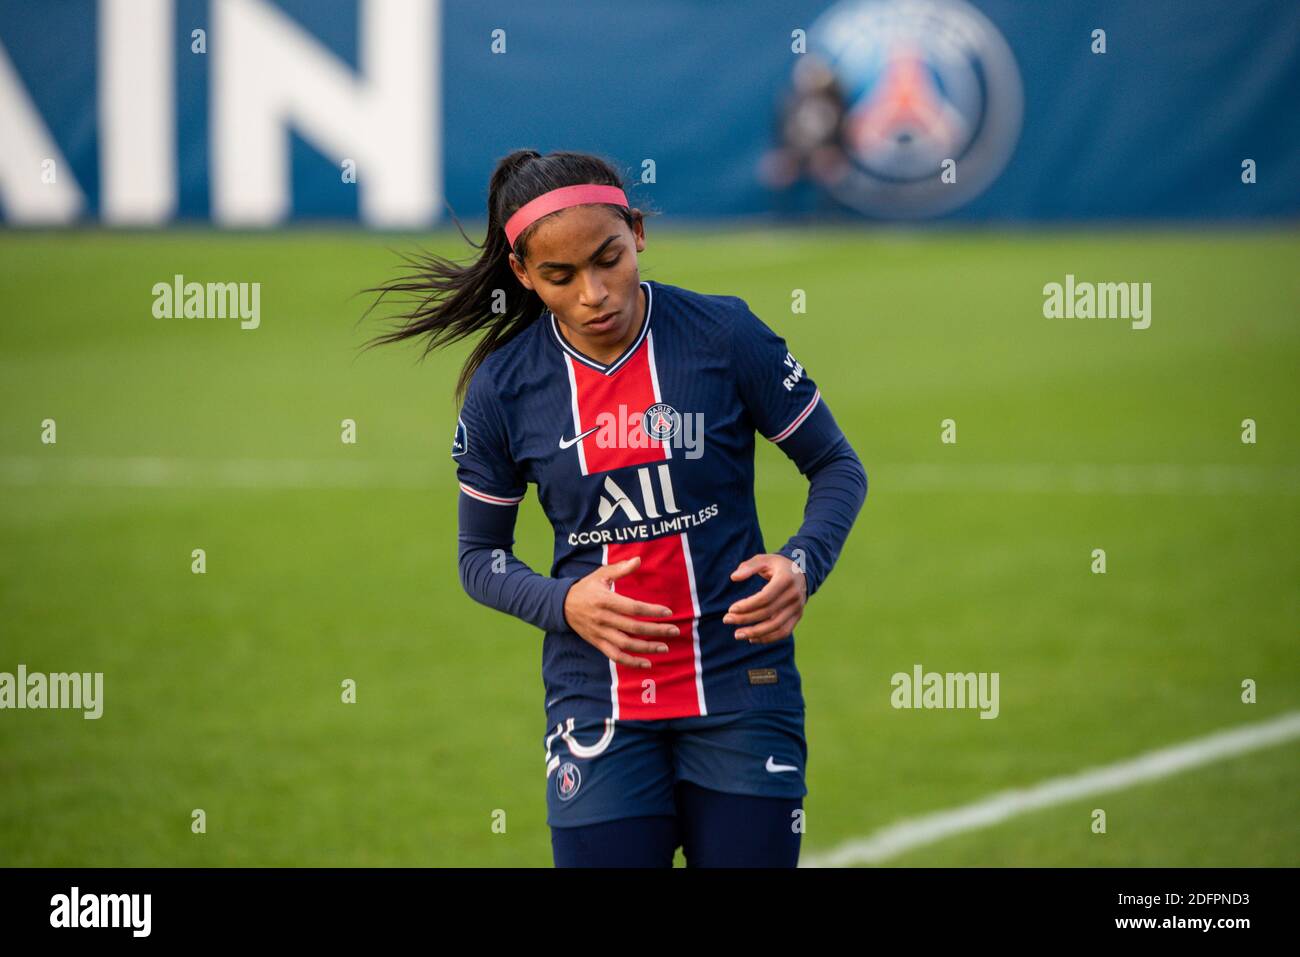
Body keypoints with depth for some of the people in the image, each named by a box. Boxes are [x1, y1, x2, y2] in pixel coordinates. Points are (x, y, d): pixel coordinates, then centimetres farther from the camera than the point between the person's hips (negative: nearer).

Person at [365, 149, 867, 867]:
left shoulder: (723, 335, -7)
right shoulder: (502, 388, -2)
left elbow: (836, 466, 5)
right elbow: (479, 557, 8)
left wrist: (803, 565, -14)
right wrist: (563, 605, -11)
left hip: (741, 692, -1)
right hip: (599, 702, 1)